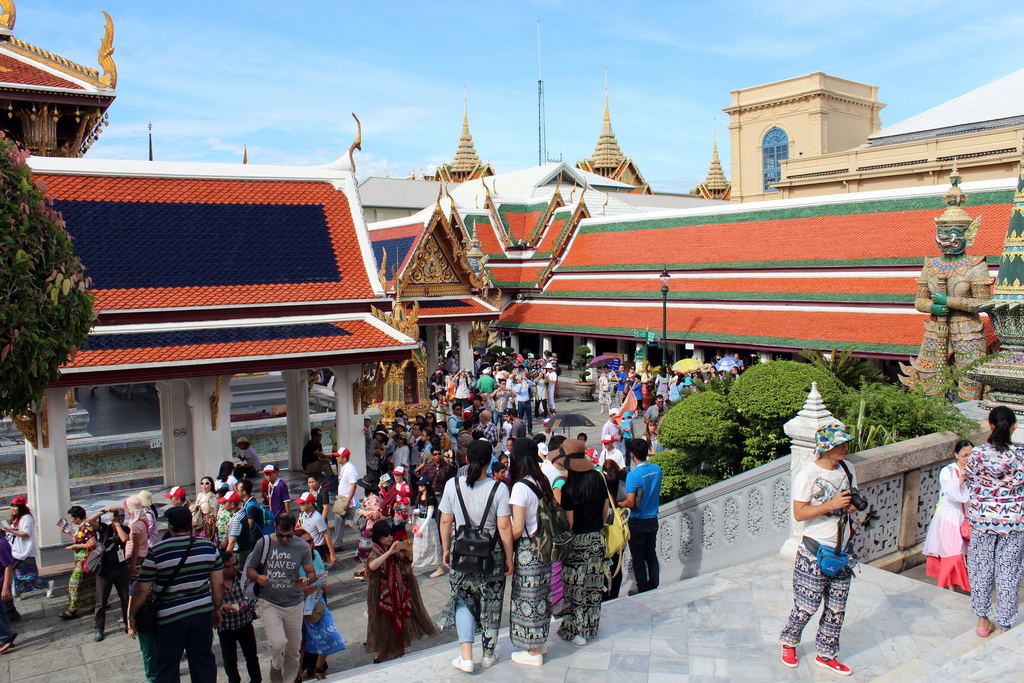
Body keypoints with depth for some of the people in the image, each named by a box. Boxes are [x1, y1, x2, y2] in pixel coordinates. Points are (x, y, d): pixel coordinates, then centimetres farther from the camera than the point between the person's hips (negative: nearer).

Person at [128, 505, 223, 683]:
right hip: (202, 614, 3)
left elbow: (142, 589, -9)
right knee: (204, 662, 17)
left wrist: (131, 617, 5)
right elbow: (218, 584, 1)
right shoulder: (209, 547, -4)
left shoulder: (156, 552, -13)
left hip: (169, 618, -3)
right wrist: (217, 609, 15)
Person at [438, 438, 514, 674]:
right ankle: (488, 653, 29)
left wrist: (446, 549, 13)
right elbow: (504, 527, -12)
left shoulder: (452, 485, -8)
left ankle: (466, 656, 7)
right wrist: (509, 557, -1)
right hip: (491, 554, -1)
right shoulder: (499, 488, -14)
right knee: (491, 602, 15)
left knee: (463, 601, 15)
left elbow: (445, 521, -1)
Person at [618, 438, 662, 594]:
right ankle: (654, 588, 25)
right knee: (651, 555, 17)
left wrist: (617, 504, -5)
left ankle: (643, 591, 14)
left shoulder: (633, 475, -22)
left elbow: (630, 503, -23)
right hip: (653, 519, 6)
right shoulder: (657, 469, -3)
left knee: (638, 558, 7)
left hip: (638, 522, -6)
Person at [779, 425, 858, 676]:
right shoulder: (806, 475, -15)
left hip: (841, 550, 6)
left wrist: (853, 506, -4)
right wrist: (831, 505, -26)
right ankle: (789, 642, 27)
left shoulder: (846, 469, 5)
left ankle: (826, 655, 27)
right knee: (807, 605, 1)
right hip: (815, 552, -6)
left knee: (836, 608, 11)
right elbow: (799, 513, -18)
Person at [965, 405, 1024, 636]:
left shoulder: (977, 454, -10)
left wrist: (971, 517, 13)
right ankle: (1005, 625, 18)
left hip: (981, 520, 1)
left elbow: (970, 488, 0)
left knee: (981, 570, 13)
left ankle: (983, 620, 24)